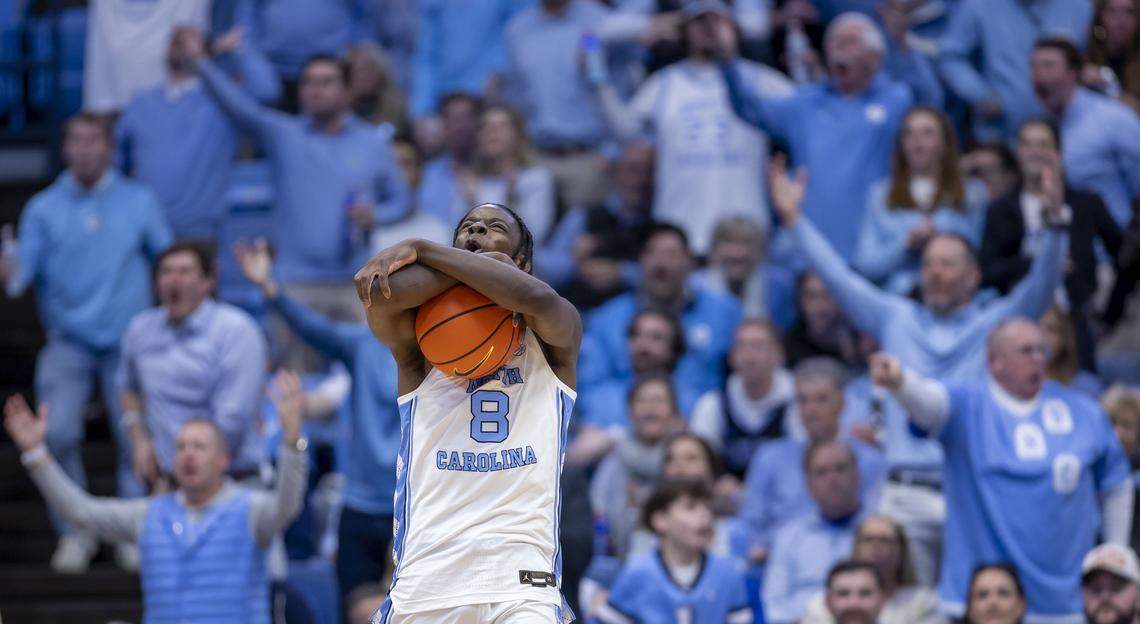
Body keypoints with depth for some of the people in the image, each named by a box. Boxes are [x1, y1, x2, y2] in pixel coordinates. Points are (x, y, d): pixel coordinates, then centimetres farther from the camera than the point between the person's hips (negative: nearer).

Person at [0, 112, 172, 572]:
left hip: (127, 340, 0)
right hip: (69, 340, 0)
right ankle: (75, 533, 0)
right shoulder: (44, 208, 6)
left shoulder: (140, 202, 7)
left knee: (135, 437, -6)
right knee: (57, 433, -15)